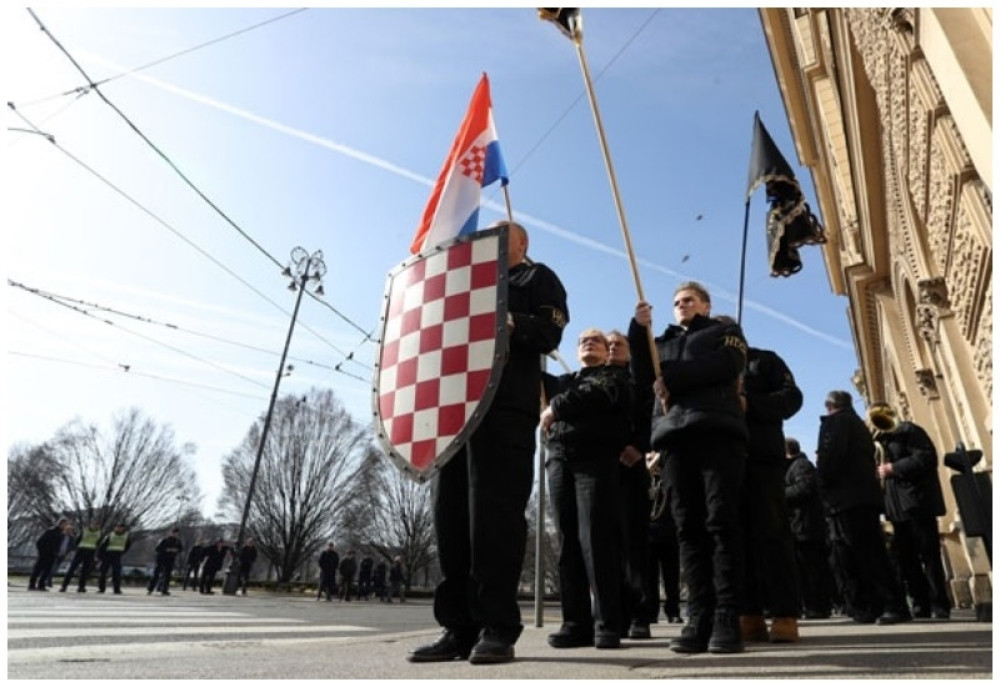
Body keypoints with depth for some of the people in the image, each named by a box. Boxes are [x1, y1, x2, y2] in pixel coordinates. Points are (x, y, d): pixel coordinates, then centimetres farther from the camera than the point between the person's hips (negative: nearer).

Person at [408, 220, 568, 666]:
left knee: (495, 513, -11)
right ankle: (458, 626, 6)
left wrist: (507, 323, -15)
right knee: (452, 514, 0)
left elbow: (548, 334, -1)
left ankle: (497, 626, -3)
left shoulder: (537, 279, 16)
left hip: (506, 405, -6)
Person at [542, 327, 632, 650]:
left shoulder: (615, 375, 13)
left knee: (595, 539, -11)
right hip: (559, 460, 5)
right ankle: (576, 622, 6)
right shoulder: (564, 381, 28)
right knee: (568, 542, 1)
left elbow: (599, 395, -7)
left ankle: (607, 623, -4)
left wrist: (555, 408, -5)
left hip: (597, 459, -4)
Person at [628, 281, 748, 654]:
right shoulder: (663, 341, 29)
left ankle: (727, 619, -9)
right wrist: (639, 329, 4)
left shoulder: (724, 331, 19)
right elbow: (643, 377, 13)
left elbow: (726, 365, -2)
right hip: (675, 437, 3)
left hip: (717, 432, -3)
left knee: (721, 523, -9)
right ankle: (699, 618, -4)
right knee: (689, 529, -4)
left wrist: (672, 378, -3)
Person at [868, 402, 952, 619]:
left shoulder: (908, 430, -5)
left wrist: (893, 468, -16)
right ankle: (921, 604, 13)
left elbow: (927, 457, -19)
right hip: (899, 506, 9)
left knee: (928, 554, -5)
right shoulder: (884, 439, 20)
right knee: (904, 556, 7)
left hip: (918, 502, -8)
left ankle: (940, 605, 1)